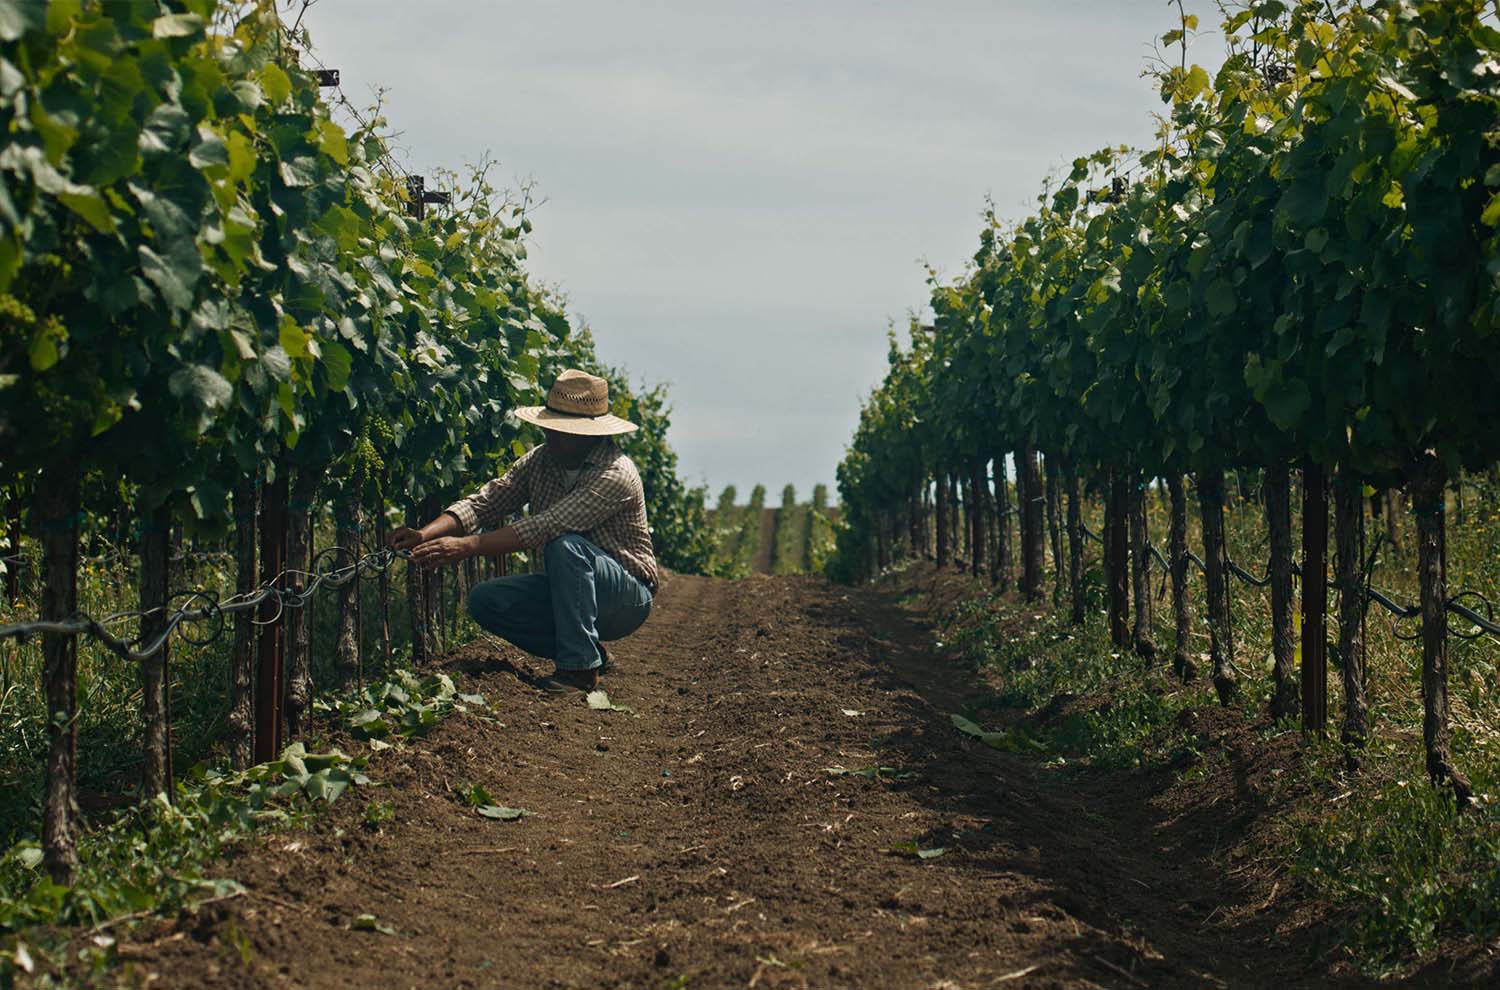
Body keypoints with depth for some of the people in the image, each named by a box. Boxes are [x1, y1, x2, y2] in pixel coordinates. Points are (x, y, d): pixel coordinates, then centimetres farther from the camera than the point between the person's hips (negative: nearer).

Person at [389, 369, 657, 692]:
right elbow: (484, 502, -7)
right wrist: (426, 535, -25)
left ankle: (580, 665, -26)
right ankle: (586, 650, 1)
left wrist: (467, 546, -38)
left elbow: (545, 526, -33)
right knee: (485, 601, -12)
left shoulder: (615, 473, -24)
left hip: (628, 598, -7)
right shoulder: (541, 460, -1)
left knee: (566, 545, -34)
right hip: (568, 590, 7)